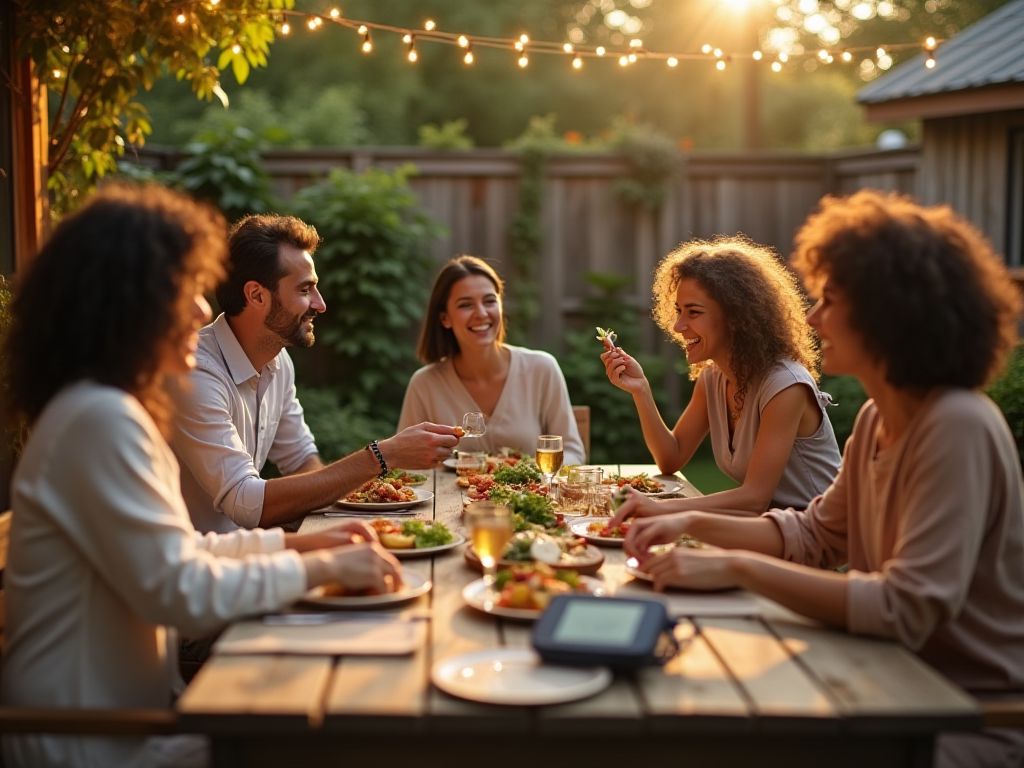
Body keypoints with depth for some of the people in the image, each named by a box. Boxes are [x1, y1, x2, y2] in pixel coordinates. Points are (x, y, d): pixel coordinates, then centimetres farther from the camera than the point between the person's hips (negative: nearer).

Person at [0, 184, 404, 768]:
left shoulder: (107, 408, 10)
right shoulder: (101, 419, -23)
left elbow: (173, 551, 15)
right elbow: (180, 591, -25)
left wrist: (293, 541, 5)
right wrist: (319, 569, -15)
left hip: (118, 711, 9)